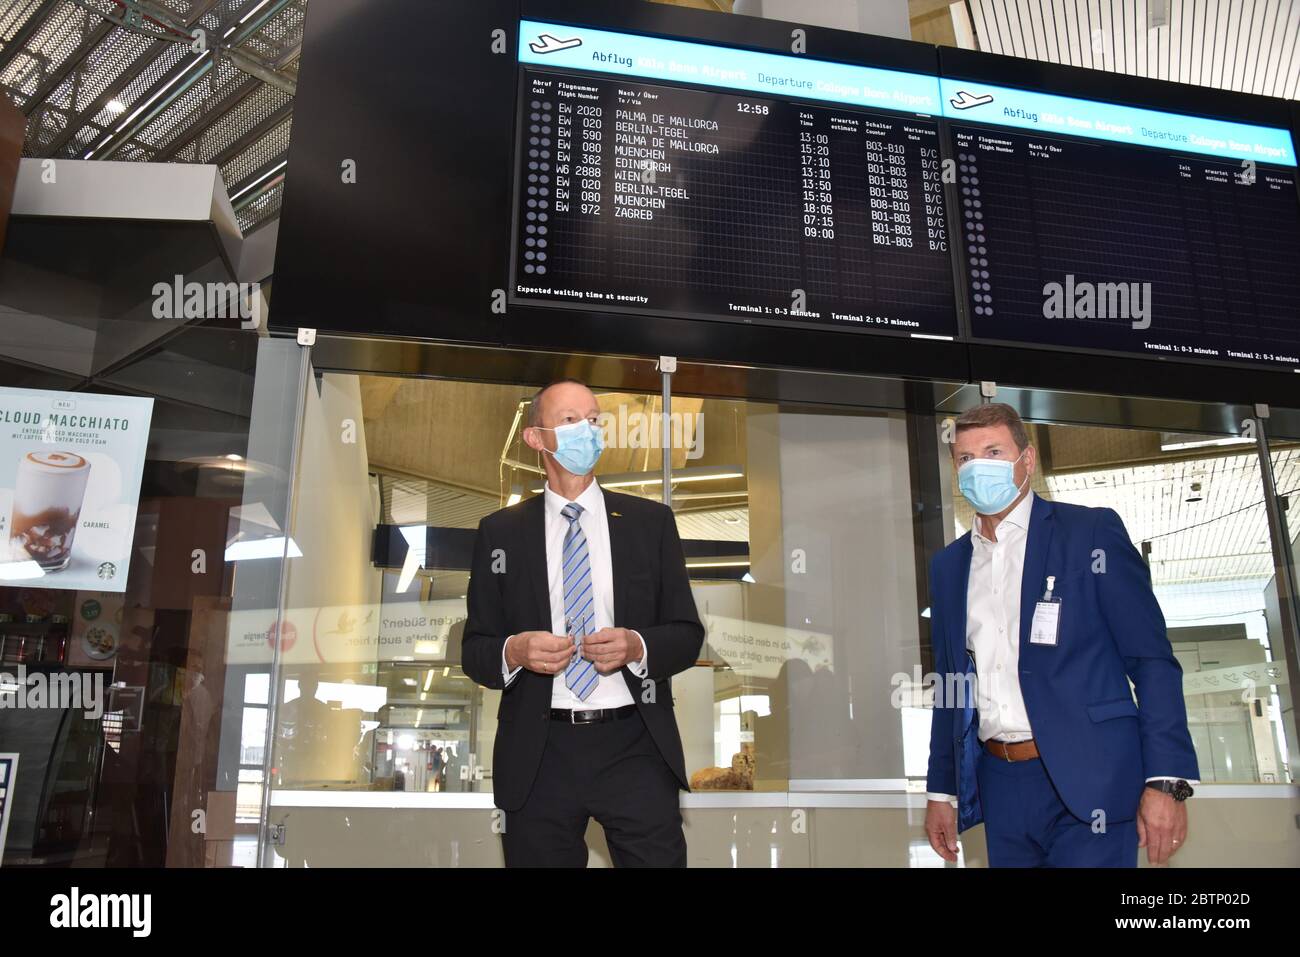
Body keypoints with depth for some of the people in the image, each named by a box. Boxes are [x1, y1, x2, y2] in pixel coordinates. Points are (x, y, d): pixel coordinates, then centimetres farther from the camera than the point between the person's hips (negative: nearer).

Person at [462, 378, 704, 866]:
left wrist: (636, 645, -14)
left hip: (635, 751, 0)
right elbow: (474, 648, 7)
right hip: (538, 755, 0)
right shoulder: (499, 531, 6)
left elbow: (687, 634, 6)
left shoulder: (651, 521, 6)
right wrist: (513, 651, -15)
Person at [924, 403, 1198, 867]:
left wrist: (1166, 782, -14)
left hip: (1086, 779, -4)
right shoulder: (948, 565, 12)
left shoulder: (1091, 532, -3)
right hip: (1001, 785, 5)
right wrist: (941, 791, 13)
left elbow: (1153, 661, -7)